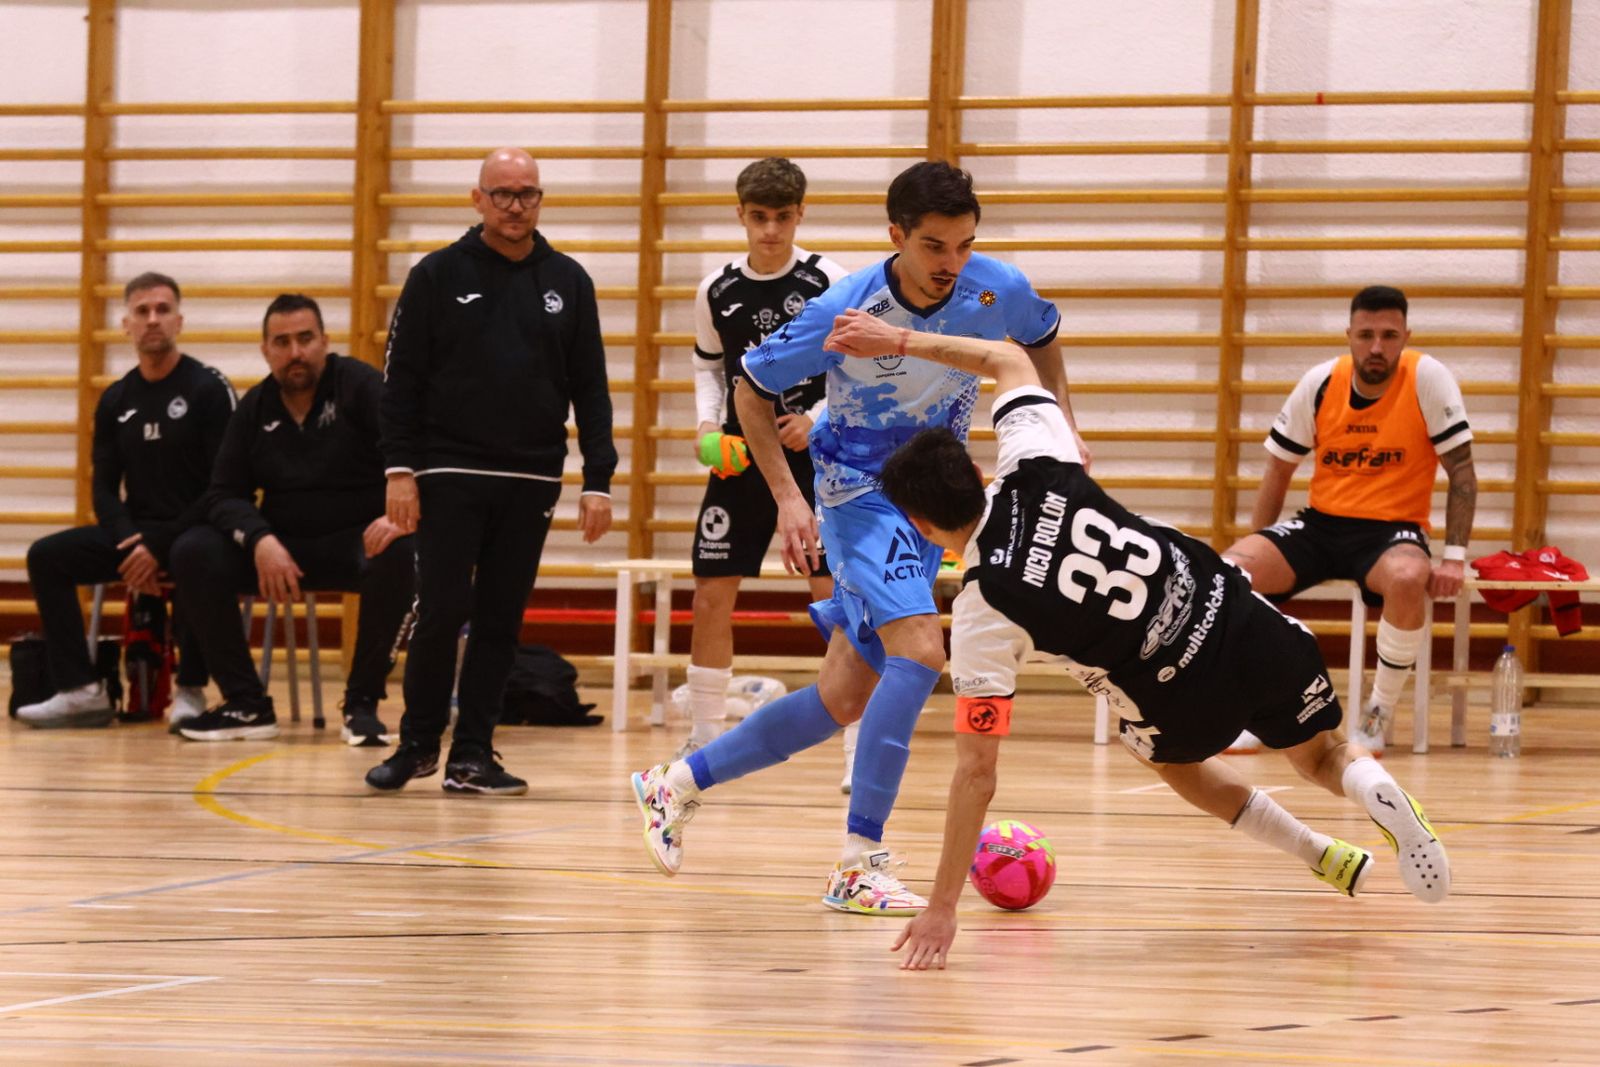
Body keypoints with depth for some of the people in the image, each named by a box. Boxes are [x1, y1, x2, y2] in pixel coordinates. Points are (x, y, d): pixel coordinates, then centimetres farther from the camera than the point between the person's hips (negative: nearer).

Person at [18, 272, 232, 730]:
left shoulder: (209, 388, -5)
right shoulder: (116, 400, 11)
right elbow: (105, 488, 10)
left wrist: (161, 546, -20)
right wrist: (127, 540, -13)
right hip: (136, 533, 6)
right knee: (46, 556, -13)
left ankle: (190, 692, -26)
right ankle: (81, 692, -18)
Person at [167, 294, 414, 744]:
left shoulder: (360, 386, -5)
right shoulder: (255, 408, 7)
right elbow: (225, 495, 4)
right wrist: (259, 540, -18)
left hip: (356, 541, -4)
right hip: (282, 546, 4)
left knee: (398, 555, -38)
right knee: (192, 554, -19)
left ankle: (363, 703, -20)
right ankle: (247, 704, -11)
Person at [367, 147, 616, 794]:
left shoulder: (568, 283, 8)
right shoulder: (439, 275, 0)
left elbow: (590, 390, 8)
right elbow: (402, 380, 0)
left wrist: (598, 480, 1)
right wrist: (399, 469, -8)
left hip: (531, 482, 2)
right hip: (450, 474, -2)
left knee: (500, 622, 3)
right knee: (442, 614, -6)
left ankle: (471, 758, 9)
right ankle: (418, 744, 10)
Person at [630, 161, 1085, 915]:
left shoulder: (998, 290, -13)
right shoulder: (846, 309, -23)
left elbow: (1042, 341, 13)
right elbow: (751, 390, -9)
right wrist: (787, 497, -17)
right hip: (859, 490, -5)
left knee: (843, 700, 7)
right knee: (918, 650, -27)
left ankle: (679, 782, 24)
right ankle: (858, 864, -24)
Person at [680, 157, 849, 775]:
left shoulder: (830, 283, -8)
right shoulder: (717, 291, 2)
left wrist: (818, 418, -17)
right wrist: (708, 425, 1)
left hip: (816, 457, -3)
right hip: (740, 458, 4)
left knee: (835, 595, -9)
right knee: (711, 596, 3)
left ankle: (860, 746, -3)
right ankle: (704, 740, 17)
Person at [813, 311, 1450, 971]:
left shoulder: (983, 616, -18)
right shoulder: (1034, 470, -11)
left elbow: (976, 773, -18)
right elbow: (1008, 360, 11)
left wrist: (942, 908, -14)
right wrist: (897, 341, 13)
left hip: (1186, 698, -3)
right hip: (1242, 623, 3)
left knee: (1175, 761, 35)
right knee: (1325, 756, 26)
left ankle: (1330, 859, 31)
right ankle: (1378, 793, -9)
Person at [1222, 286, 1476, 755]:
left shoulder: (1428, 378, -11)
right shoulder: (1320, 383, -2)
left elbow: (1461, 472, -8)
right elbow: (1278, 471, 9)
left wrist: (1454, 558, -16)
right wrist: (1257, 556, 4)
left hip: (1393, 529, -3)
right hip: (1320, 524, 3)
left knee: (1409, 579, -40)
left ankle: (1380, 713, -17)